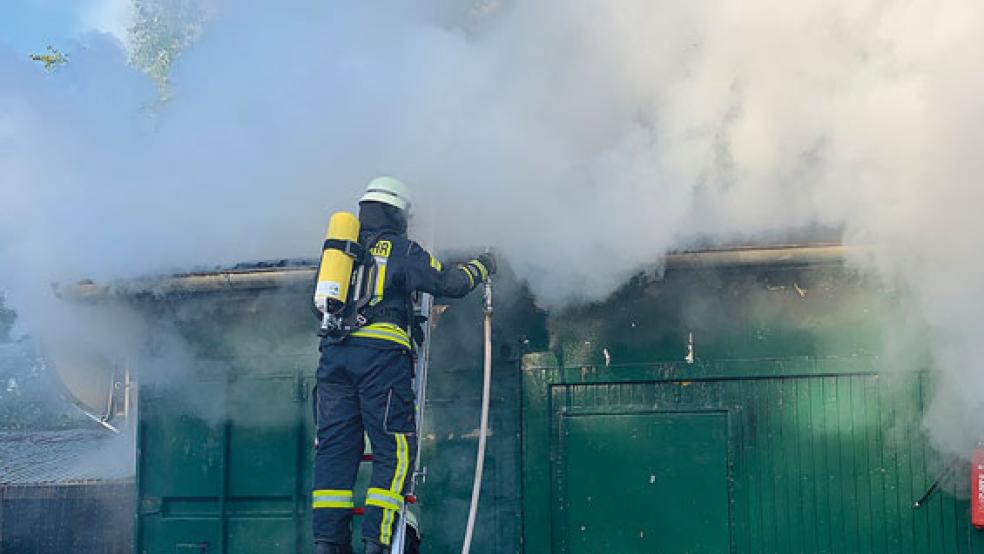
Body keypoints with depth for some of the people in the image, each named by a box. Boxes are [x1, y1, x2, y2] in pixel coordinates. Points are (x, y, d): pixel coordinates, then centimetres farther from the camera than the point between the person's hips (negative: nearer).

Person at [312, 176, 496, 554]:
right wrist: (481, 267, 24)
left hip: (333, 352, 5)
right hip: (381, 352, -5)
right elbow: (448, 282, 5)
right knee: (395, 449, -1)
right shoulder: (402, 250, 6)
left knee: (335, 446, 5)